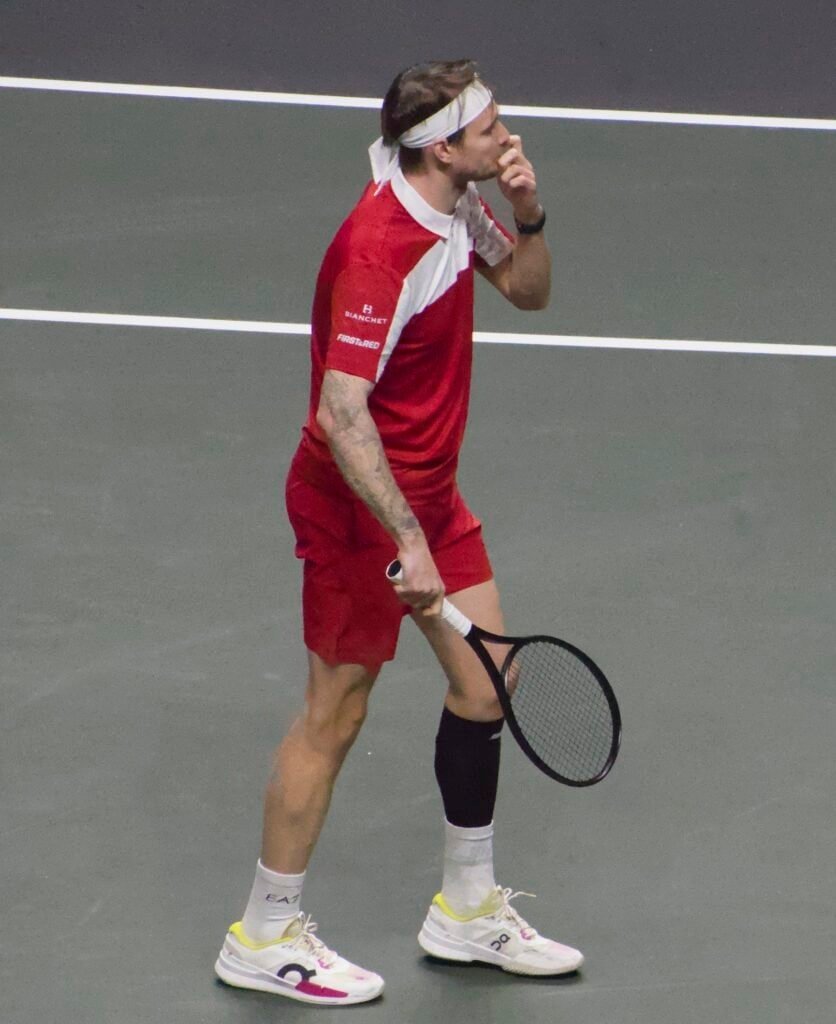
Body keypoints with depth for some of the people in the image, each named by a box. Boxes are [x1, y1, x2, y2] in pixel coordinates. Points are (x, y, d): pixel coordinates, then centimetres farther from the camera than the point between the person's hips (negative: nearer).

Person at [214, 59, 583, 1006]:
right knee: (334, 714, 2)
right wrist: (404, 539, -35)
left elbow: (527, 291, 13)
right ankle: (263, 938, 17)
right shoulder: (380, 250, -29)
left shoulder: (457, 205, -1)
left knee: (483, 678, 13)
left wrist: (528, 214, -7)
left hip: (428, 488, 9)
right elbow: (342, 412, -33)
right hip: (358, 502, -9)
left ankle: (467, 908, 29)